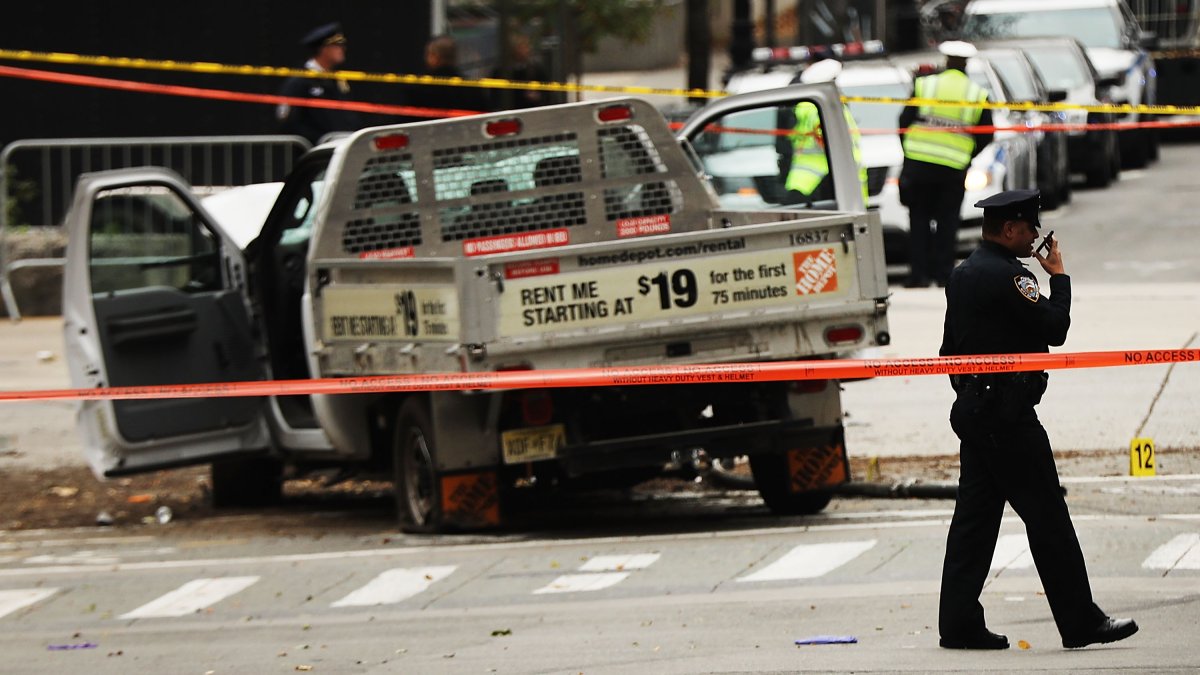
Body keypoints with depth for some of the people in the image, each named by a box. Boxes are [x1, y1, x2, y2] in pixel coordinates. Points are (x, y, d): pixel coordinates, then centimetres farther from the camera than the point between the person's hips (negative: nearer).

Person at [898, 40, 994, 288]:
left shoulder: (924, 85, 0)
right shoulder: (978, 95, 3)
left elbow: (905, 120, 2)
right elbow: (986, 136, 7)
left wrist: (909, 150, 16)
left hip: (918, 165, 0)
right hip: (953, 170, 0)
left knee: (919, 221, 7)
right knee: (947, 224, 8)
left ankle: (918, 273, 2)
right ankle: (943, 273, 5)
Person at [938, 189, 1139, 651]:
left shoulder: (963, 275, 15)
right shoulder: (1008, 276, -16)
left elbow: (951, 348, 20)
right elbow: (1055, 329, -16)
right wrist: (1059, 277, -3)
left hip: (973, 409, 10)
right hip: (1009, 416, -10)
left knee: (975, 516, 9)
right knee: (1048, 518, -5)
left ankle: (959, 624, 7)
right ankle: (1080, 622, -2)